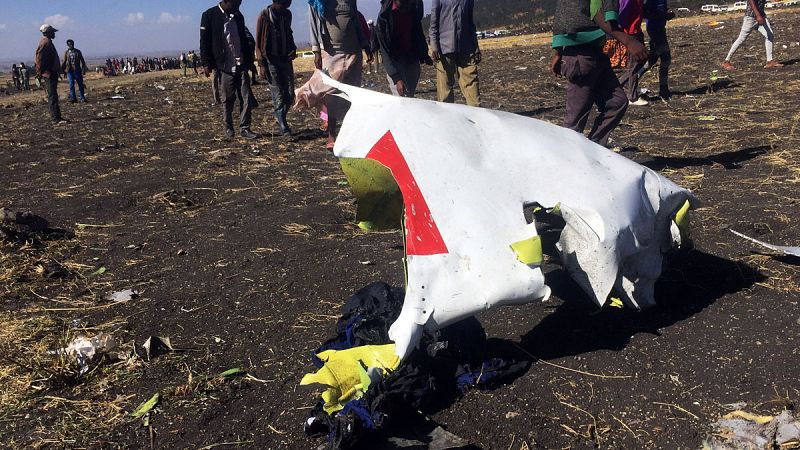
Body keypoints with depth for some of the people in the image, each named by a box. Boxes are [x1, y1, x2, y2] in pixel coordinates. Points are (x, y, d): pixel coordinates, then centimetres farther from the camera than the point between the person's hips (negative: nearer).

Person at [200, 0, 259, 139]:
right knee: (227, 100, 5)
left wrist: (249, 59, 19)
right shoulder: (209, 15, -3)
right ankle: (228, 128, 19)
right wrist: (206, 63, -9)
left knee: (247, 98, -4)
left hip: (241, 65, 4)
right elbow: (204, 41, -4)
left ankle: (245, 128, 1)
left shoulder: (238, 16, 12)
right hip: (225, 66, -4)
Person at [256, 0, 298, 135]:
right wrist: (262, 65, -11)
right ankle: (284, 128, -3)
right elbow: (259, 43, -6)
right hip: (271, 61, -5)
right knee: (278, 96, -7)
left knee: (290, 95, 2)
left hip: (286, 58, 5)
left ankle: (281, 118, 22)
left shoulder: (287, 14, 7)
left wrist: (293, 49, 3)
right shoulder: (264, 16, -8)